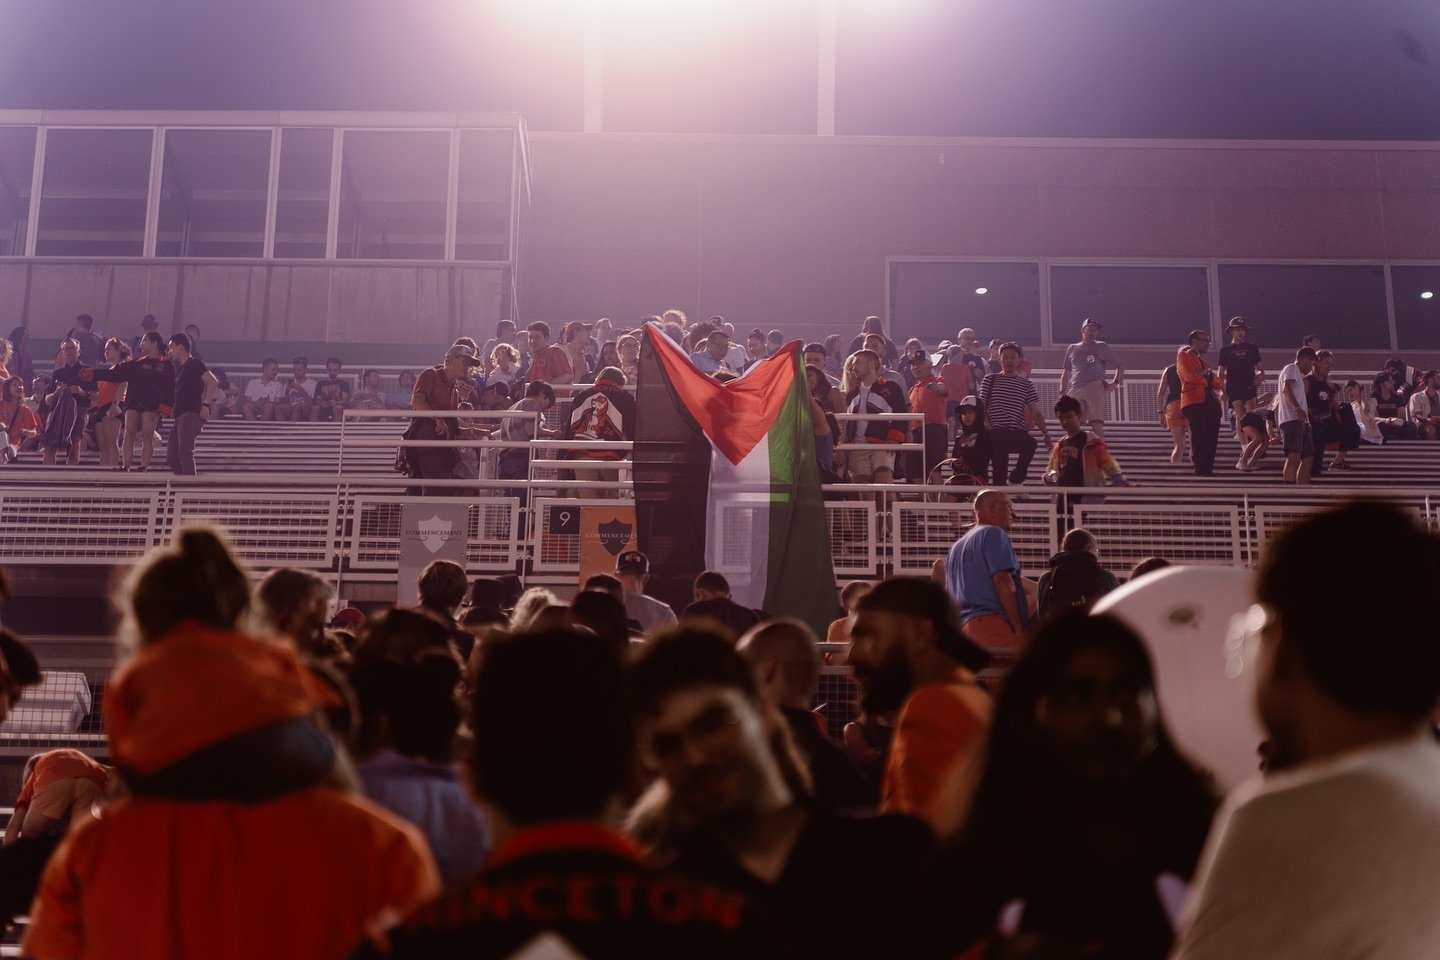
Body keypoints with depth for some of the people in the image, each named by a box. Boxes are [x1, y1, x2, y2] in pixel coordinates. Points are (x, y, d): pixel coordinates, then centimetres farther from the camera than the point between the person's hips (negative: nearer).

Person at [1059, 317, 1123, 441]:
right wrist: (1062, 393, 11)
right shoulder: (1072, 348, 22)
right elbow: (1065, 373, 24)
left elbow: (1120, 367, 15)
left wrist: (1115, 382, -4)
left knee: (1097, 424, -17)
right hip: (1074, 391, 3)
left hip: (1095, 389, -3)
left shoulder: (1102, 347, 15)